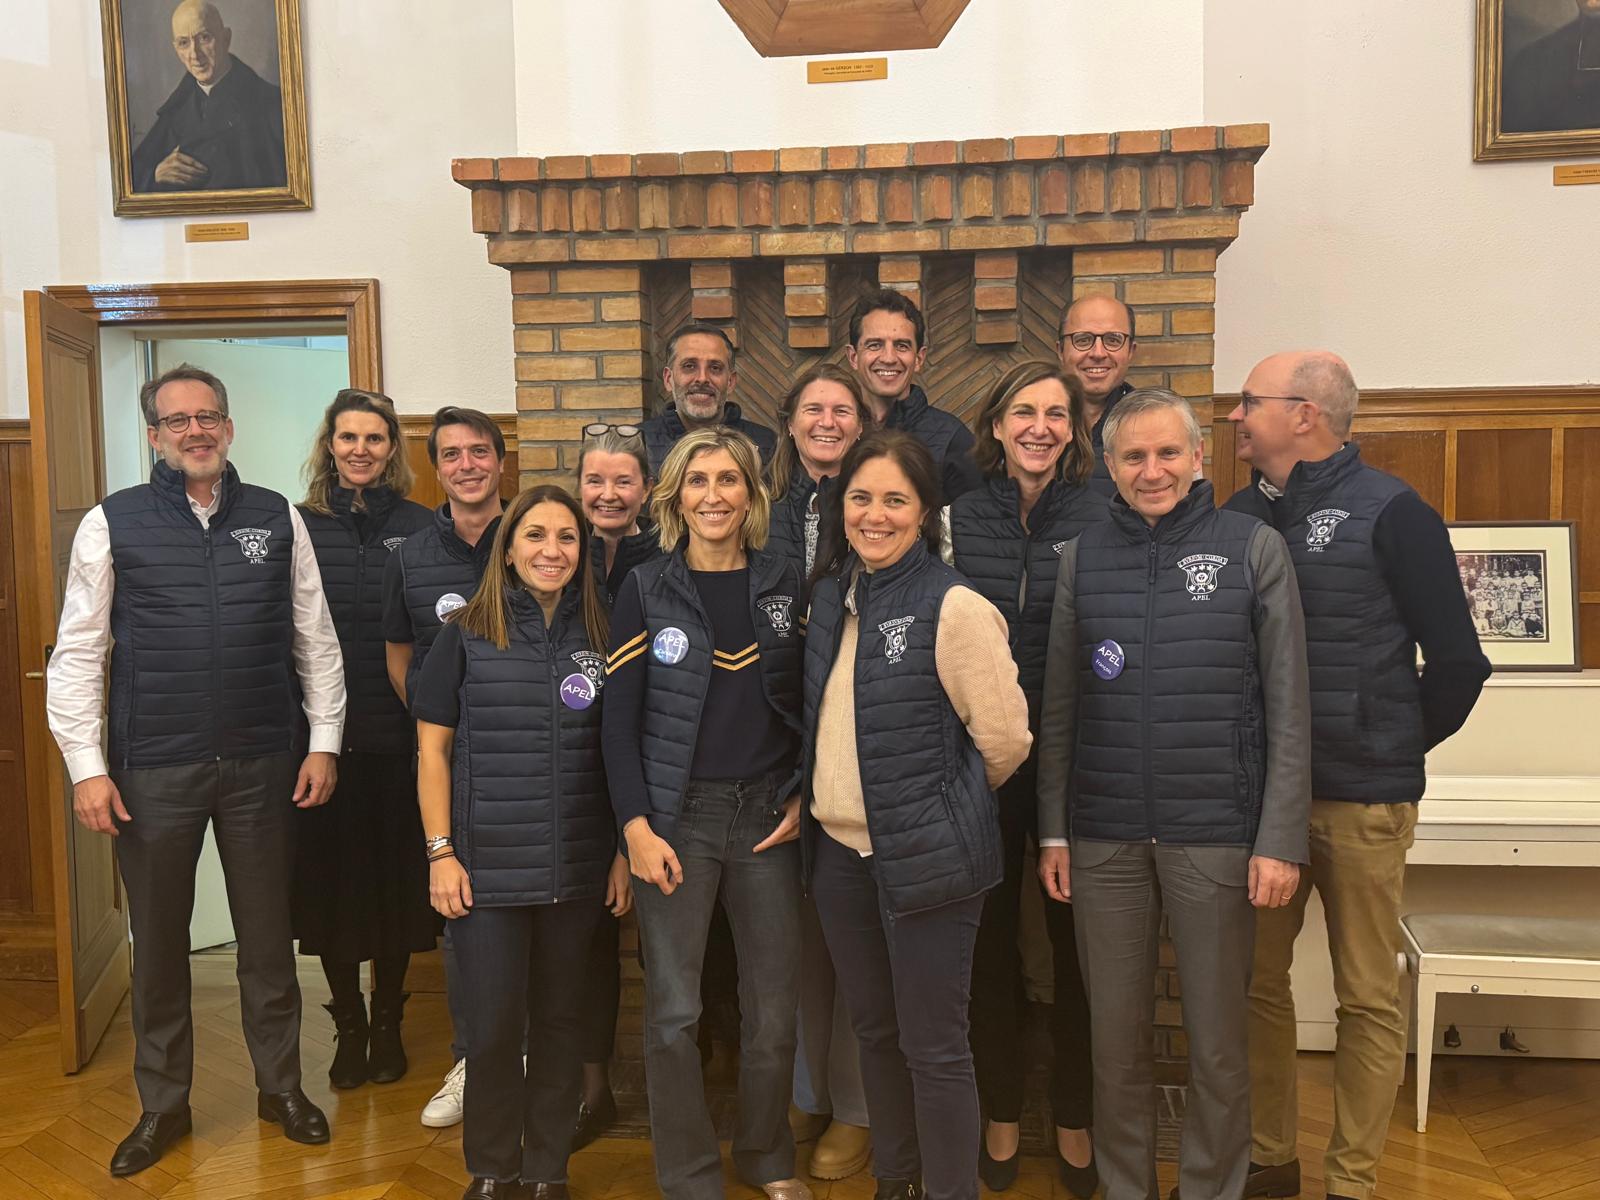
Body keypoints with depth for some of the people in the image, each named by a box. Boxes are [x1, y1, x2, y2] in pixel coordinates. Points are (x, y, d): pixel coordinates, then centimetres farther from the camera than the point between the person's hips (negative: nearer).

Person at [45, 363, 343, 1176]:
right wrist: (86, 766, -5)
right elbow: (78, 652, 0)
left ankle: (281, 1086, 31)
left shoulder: (277, 519, 3)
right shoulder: (112, 523, 0)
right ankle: (162, 1105, 30)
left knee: (268, 934, 13)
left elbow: (315, 639, 6)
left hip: (261, 765, 1)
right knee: (158, 942, 12)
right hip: (152, 771, -1)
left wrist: (324, 742, 2)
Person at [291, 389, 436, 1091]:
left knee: (397, 877, 7)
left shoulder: (418, 527, 2)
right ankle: (347, 1025, 25)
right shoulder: (300, 527, 3)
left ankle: (387, 1023, 26)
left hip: (398, 736, 0)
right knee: (331, 875, 7)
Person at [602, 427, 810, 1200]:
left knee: (774, 1003, 9)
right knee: (674, 1011, 2)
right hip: (677, 817, -2)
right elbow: (619, 721, -3)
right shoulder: (645, 590, -1)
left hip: (768, 815, 2)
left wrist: (805, 797, -1)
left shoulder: (785, 585, 5)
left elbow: (812, 703, 10)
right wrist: (636, 827, -11)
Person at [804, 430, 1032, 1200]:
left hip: (928, 855, -6)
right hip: (840, 850, 7)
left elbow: (1005, 739, -10)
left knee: (933, 1046, 4)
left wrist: (941, 803, 2)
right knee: (873, 1031, 19)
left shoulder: (955, 608, -15)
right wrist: (826, 799, 12)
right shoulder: (829, 595, 5)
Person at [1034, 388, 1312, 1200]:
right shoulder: (1082, 558, 6)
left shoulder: (1254, 548, -1)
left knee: (1216, 1042, 9)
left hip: (1215, 835, -2)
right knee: (1116, 1035, 12)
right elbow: (1058, 706, 7)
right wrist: (1053, 831, 5)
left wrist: (1280, 840, -7)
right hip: (1105, 838, 2)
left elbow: (1288, 707, -2)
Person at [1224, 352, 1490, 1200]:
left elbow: (1457, 662, -7)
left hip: (1361, 799, -5)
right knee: (1257, 982, 12)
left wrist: (1400, 746, 2)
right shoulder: (1241, 513, 7)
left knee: (1367, 997, 8)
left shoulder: (1389, 512, -8)